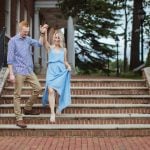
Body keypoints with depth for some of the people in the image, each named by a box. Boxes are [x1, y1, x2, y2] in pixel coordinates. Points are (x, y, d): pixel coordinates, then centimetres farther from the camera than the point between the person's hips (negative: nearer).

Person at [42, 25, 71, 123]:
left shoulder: (64, 49, 13)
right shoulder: (50, 47, 6)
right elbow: (45, 41, -13)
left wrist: (68, 66, 0)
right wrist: (45, 31, -28)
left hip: (61, 72, 2)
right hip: (52, 71, -2)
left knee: (60, 91, 4)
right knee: (51, 91, -17)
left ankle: (59, 107, 31)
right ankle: (52, 113, -19)